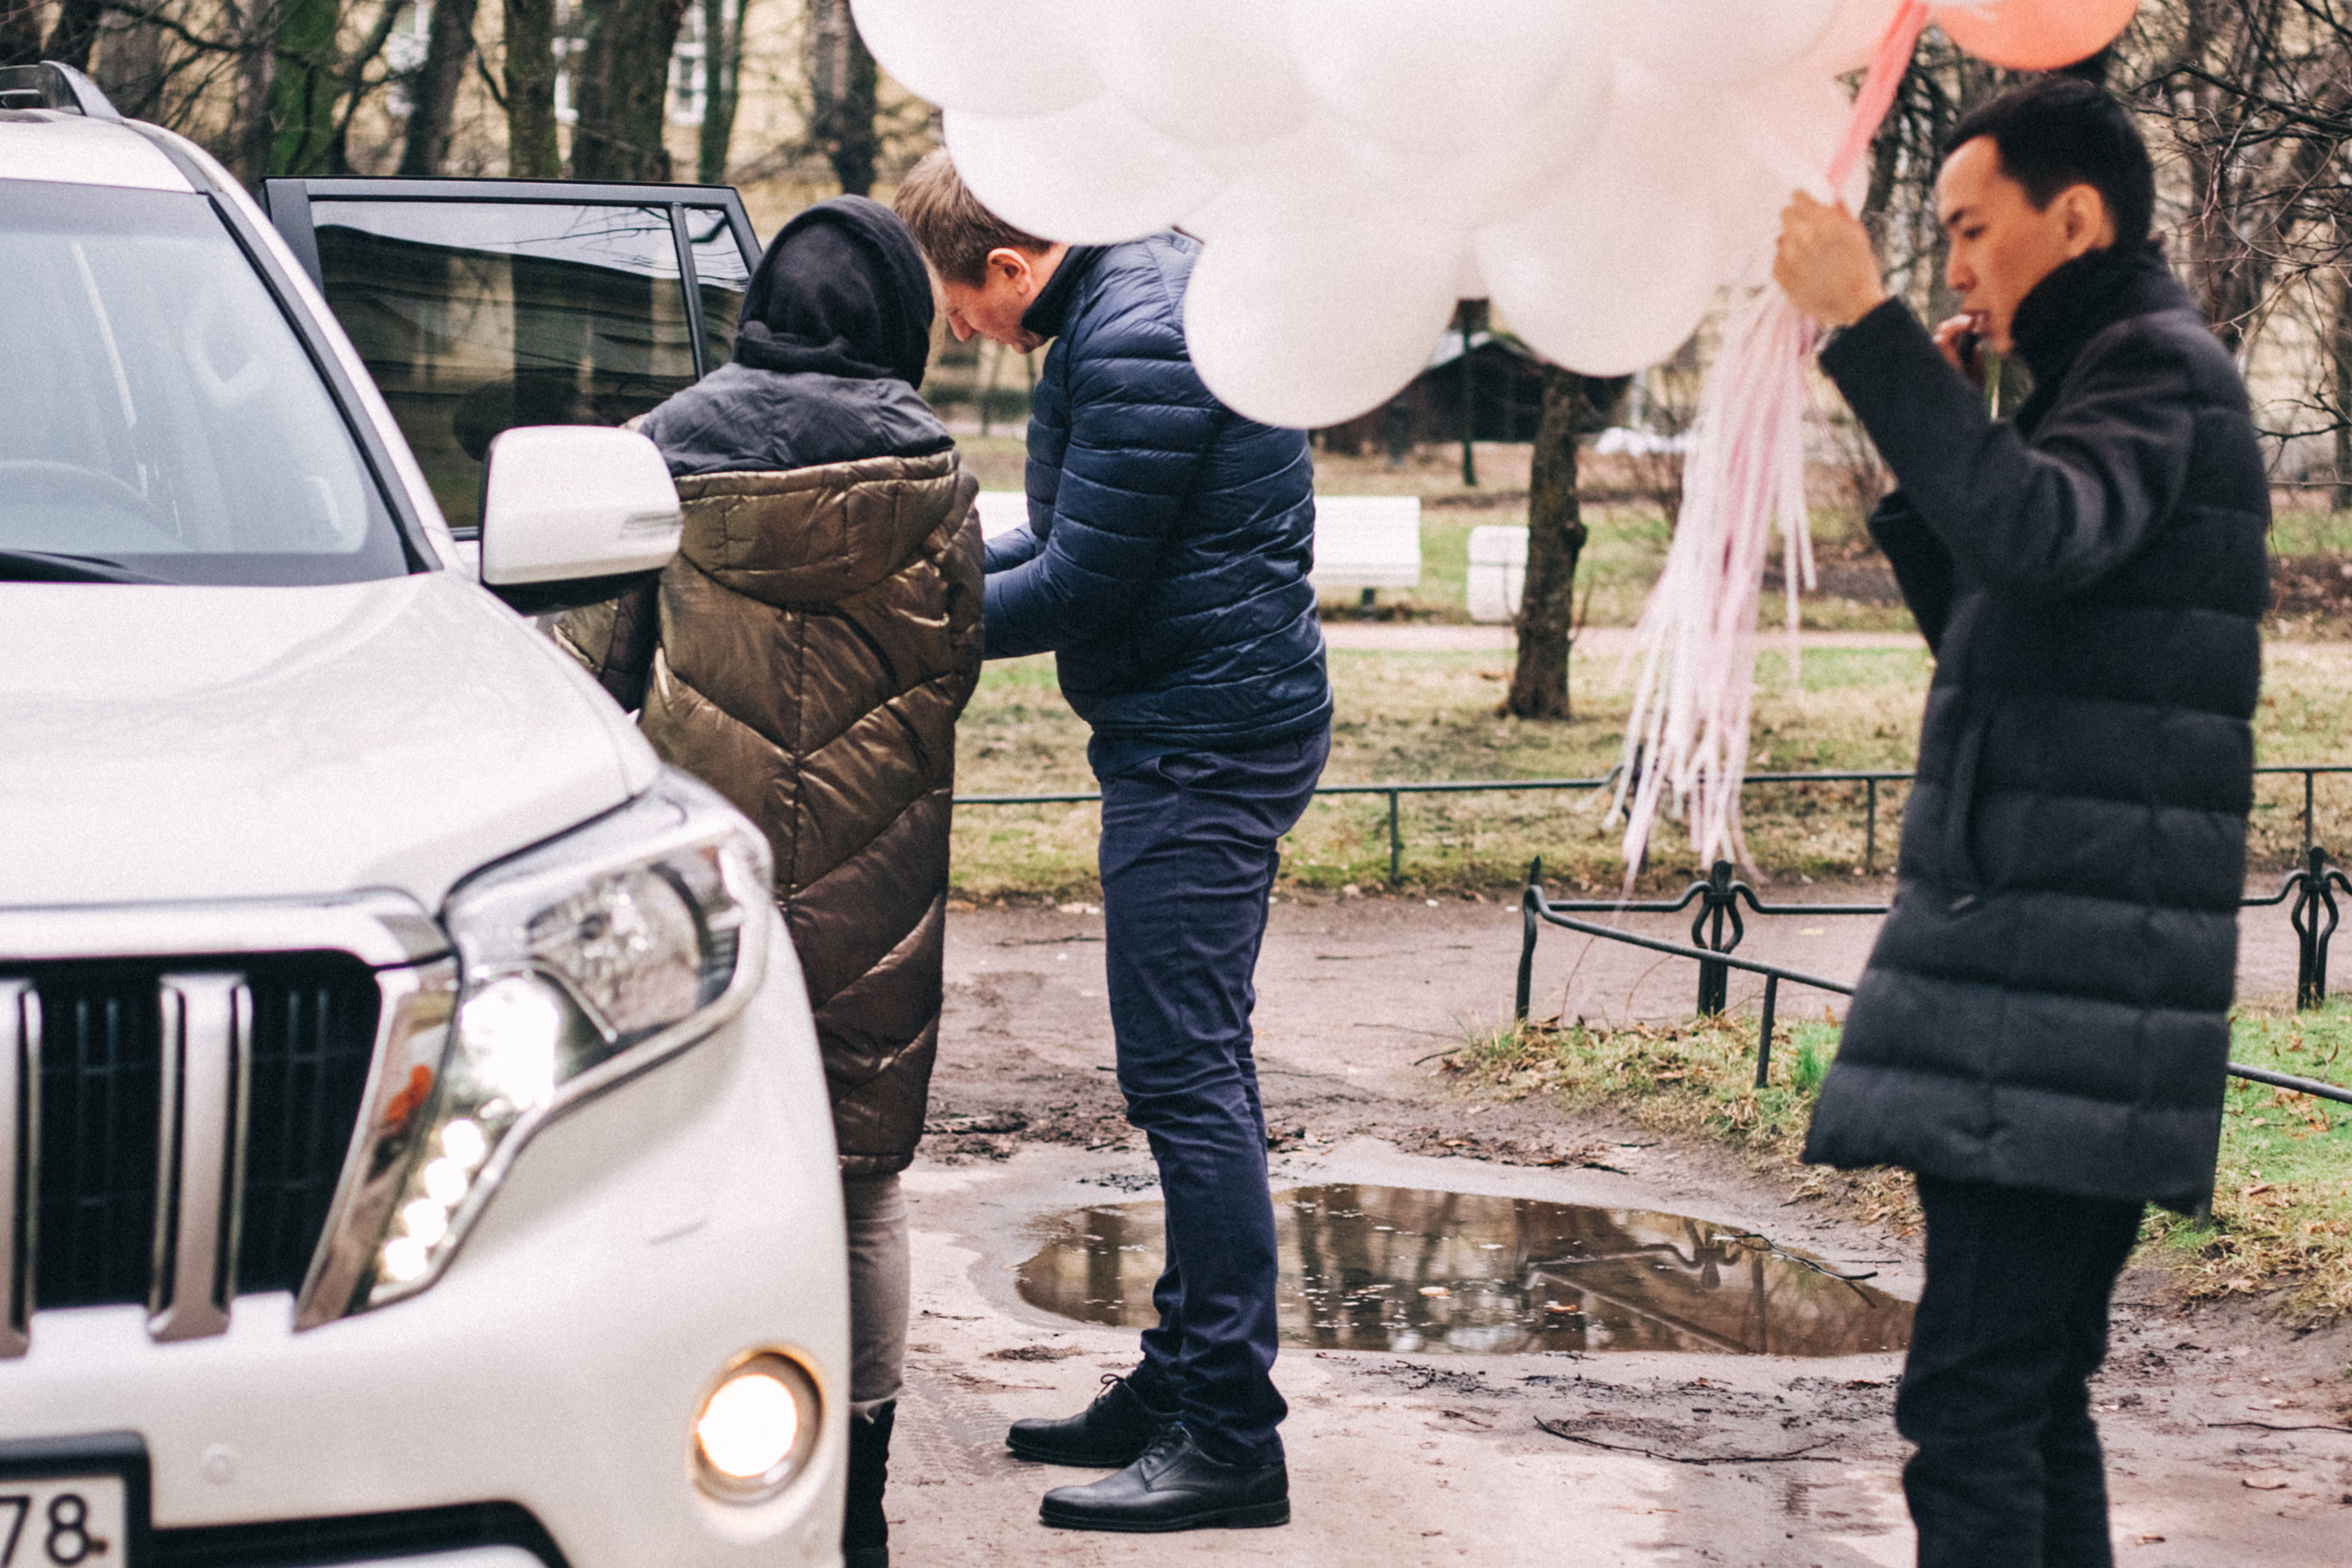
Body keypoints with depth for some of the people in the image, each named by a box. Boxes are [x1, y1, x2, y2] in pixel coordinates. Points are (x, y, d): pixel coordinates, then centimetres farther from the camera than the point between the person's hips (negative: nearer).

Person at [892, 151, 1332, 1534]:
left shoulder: (1139, 347, -19)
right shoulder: (1148, 290, 14)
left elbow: (1080, 588, -18)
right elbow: (1080, 536, 21)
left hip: (1202, 743, -11)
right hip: (1210, 732, 11)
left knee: (1187, 1078, -9)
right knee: (1196, 1071, 14)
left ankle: (1230, 1437, -6)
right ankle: (1183, 1382, 23)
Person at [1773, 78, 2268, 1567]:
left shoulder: (2161, 371, -9)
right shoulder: (2114, 375, 23)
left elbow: (2036, 533, -30)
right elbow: (1996, 624, 28)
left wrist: (1865, 326, -30)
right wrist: (1928, 449, 15)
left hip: (2061, 983, -10)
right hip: (2053, 962, 10)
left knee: (1972, 1397, -14)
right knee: (2032, 1389, 12)